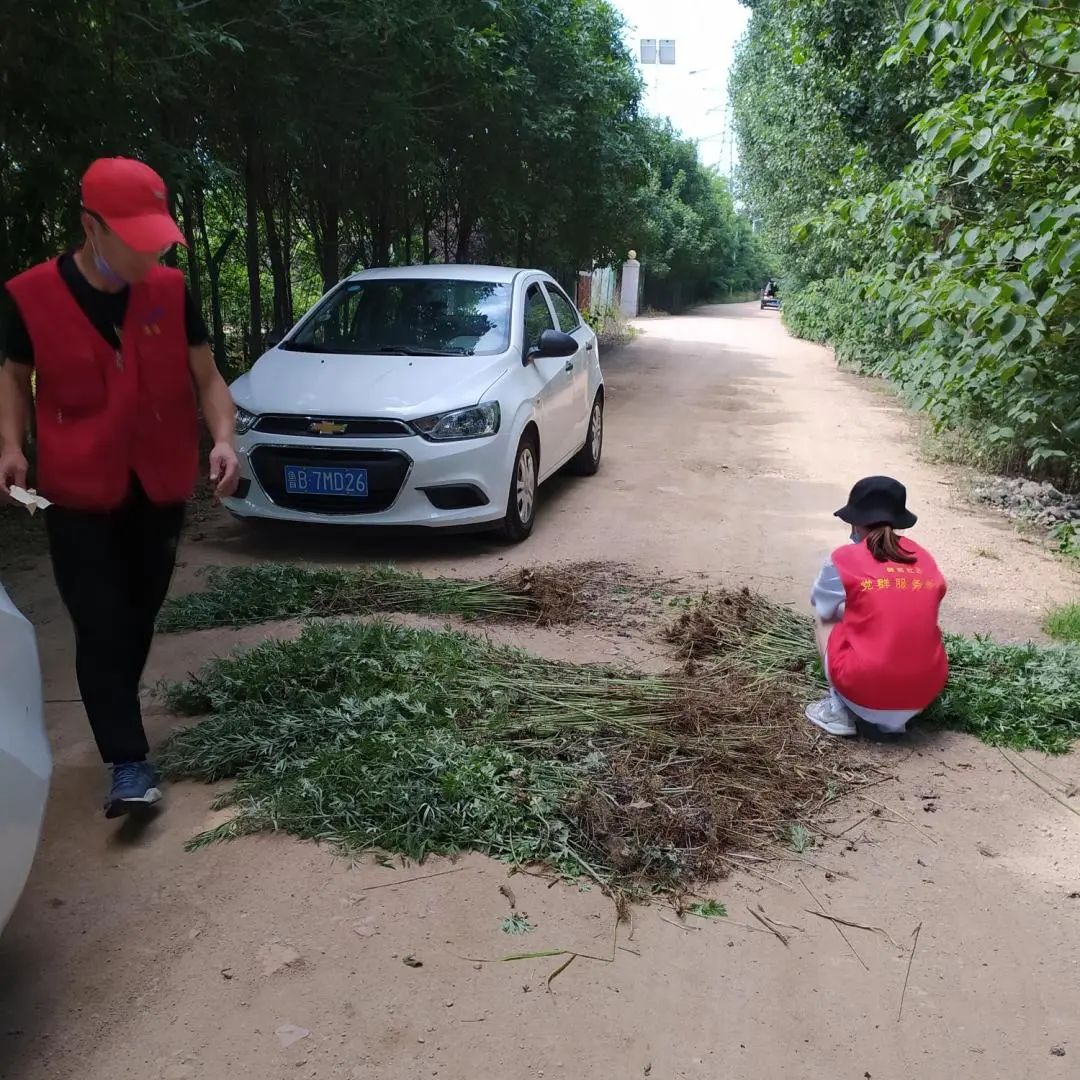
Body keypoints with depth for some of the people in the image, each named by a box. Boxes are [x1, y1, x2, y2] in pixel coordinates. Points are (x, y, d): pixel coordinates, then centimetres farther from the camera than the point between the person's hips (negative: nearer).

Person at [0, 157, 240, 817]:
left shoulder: (171, 291, -4)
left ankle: (116, 725, 36)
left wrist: (223, 438, -17)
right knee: (101, 631, -3)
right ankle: (129, 761, 4)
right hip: (78, 497, -2)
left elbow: (206, 376, 1)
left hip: (161, 491, 3)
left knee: (139, 622, 15)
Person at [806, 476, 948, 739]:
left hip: (863, 687, -4)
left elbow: (822, 609, 16)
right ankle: (894, 719, 16)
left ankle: (840, 712, 12)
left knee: (825, 616, 21)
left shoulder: (844, 558, -2)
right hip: (925, 691, 4)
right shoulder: (925, 559, 10)